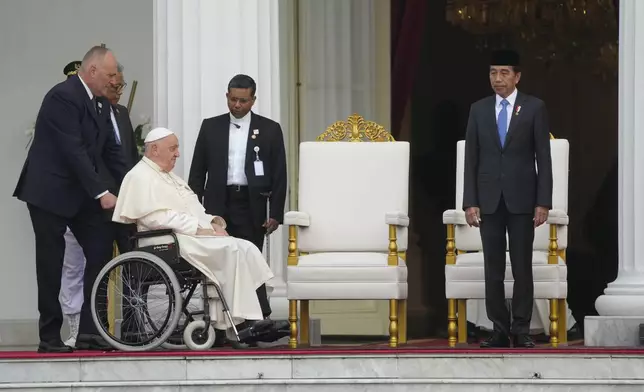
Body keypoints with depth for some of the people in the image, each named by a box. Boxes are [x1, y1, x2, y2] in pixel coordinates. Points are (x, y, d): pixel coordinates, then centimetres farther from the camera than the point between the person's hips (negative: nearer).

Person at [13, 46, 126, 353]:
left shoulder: (99, 103, 8)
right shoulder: (63, 97, -19)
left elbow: (110, 151, 10)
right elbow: (74, 151, -24)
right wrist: (101, 193, -26)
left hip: (79, 191, 8)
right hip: (49, 191, -8)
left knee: (101, 251, -1)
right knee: (51, 264, -2)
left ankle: (90, 330, 1)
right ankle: (50, 337, 6)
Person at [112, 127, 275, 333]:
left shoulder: (168, 176, 26)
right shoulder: (140, 177, -5)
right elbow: (157, 218, -17)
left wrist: (212, 221, 6)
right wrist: (199, 229, -19)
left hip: (196, 236, 10)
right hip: (175, 241, -10)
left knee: (246, 249, -11)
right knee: (232, 250, -27)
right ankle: (235, 322, -26)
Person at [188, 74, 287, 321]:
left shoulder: (270, 130, 4)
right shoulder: (211, 127, 8)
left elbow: (279, 175, 3)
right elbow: (197, 171, 10)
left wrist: (276, 214, -3)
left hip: (252, 207, -1)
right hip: (218, 204, 2)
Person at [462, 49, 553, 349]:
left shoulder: (534, 108, 0)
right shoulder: (478, 110, 6)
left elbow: (544, 158, -2)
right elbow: (471, 159, 6)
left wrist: (543, 202, -8)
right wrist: (470, 202, -2)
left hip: (522, 199, -2)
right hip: (489, 200, 2)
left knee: (522, 267, 0)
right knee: (493, 268, 2)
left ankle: (521, 330, 4)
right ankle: (500, 330, 7)